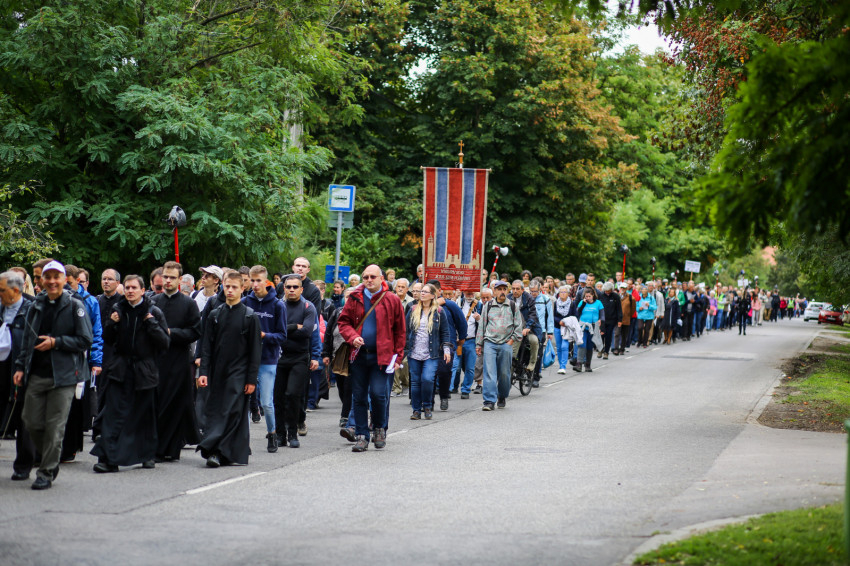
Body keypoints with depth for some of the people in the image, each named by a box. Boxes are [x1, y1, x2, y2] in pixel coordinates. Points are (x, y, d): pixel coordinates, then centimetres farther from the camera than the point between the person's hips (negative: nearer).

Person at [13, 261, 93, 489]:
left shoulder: (75, 306, -3)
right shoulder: (36, 307, 12)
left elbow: (85, 341, -6)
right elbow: (27, 340, 18)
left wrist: (56, 342, -13)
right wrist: (20, 367, 9)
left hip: (63, 375, -5)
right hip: (37, 374, 5)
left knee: (55, 425, -3)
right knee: (32, 422, 4)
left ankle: (46, 473, 5)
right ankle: (50, 460, 26)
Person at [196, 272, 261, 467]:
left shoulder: (249, 316, -1)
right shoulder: (214, 315, 8)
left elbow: (255, 350, -1)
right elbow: (207, 346, 8)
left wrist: (252, 379, -6)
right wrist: (203, 372, -2)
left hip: (239, 373, -4)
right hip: (217, 372, 4)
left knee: (232, 412, -10)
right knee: (214, 412, 2)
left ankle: (216, 451, -13)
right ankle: (215, 453, 8)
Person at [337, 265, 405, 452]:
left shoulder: (392, 300, 0)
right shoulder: (354, 299, 6)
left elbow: (400, 331, 3)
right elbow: (343, 322, 11)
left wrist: (398, 357, -1)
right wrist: (352, 337, -9)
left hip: (381, 356, -3)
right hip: (358, 354, 3)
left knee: (378, 394, -11)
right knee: (359, 397, 4)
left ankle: (379, 428, 14)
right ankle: (361, 436, 12)